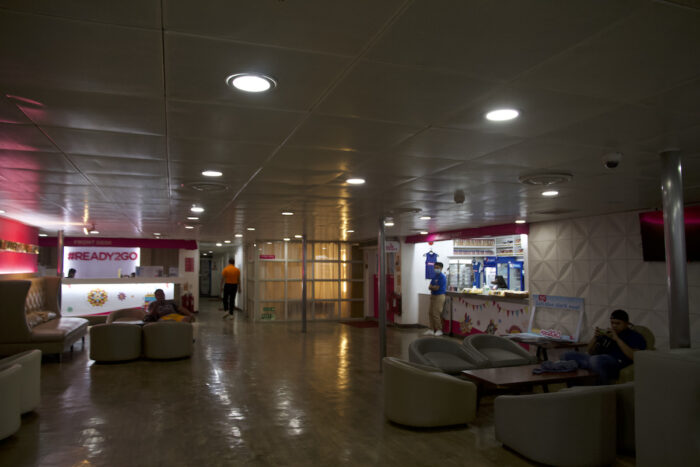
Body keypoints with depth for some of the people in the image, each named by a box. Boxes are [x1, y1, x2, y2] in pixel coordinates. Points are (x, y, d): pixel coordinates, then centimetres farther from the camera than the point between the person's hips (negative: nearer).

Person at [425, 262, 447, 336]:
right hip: (433, 296, 9)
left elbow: (437, 288, -18)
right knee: (431, 313, 9)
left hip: (439, 296, -9)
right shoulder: (434, 276, 14)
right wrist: (434, 287, -11)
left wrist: (432, 286, 0)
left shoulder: (442, 277, -13)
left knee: (436, 314, -8)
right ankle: (432, 329, 16)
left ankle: (439, 330, 3)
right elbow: (429, 287, 9)